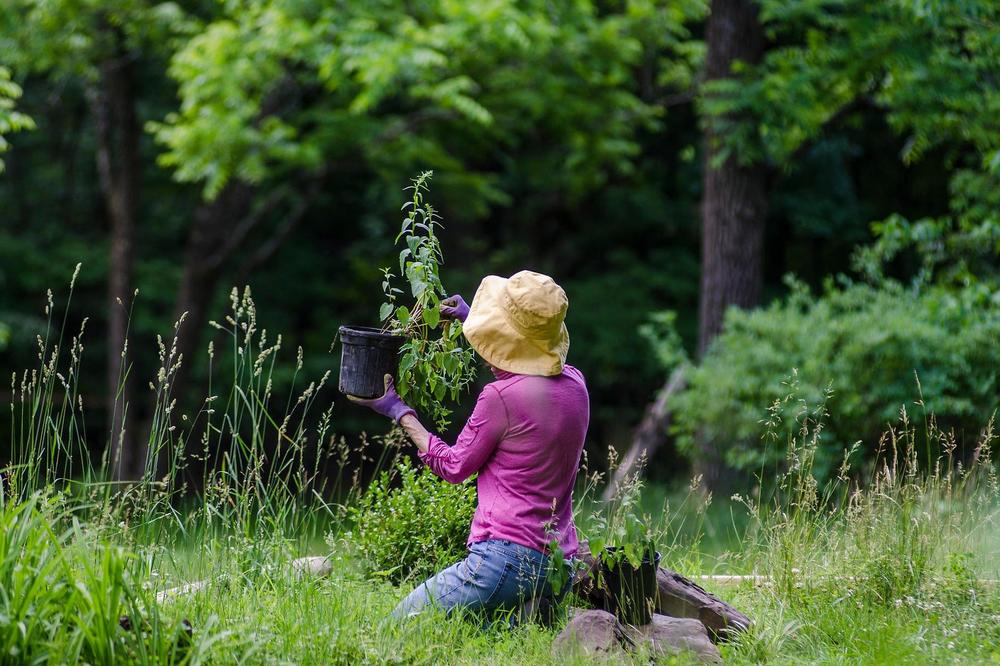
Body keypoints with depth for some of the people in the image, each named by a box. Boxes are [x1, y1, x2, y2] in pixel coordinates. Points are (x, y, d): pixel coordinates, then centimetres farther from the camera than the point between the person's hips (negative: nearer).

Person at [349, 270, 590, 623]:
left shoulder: (501, 396, -16)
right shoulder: (574, 383, 6)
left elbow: (454, 467, 0)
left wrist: (398, 412, 10)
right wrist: (473, 319, 39)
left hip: (508, 555, -8)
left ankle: (517, 621, -12)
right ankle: (533, 612, 3)